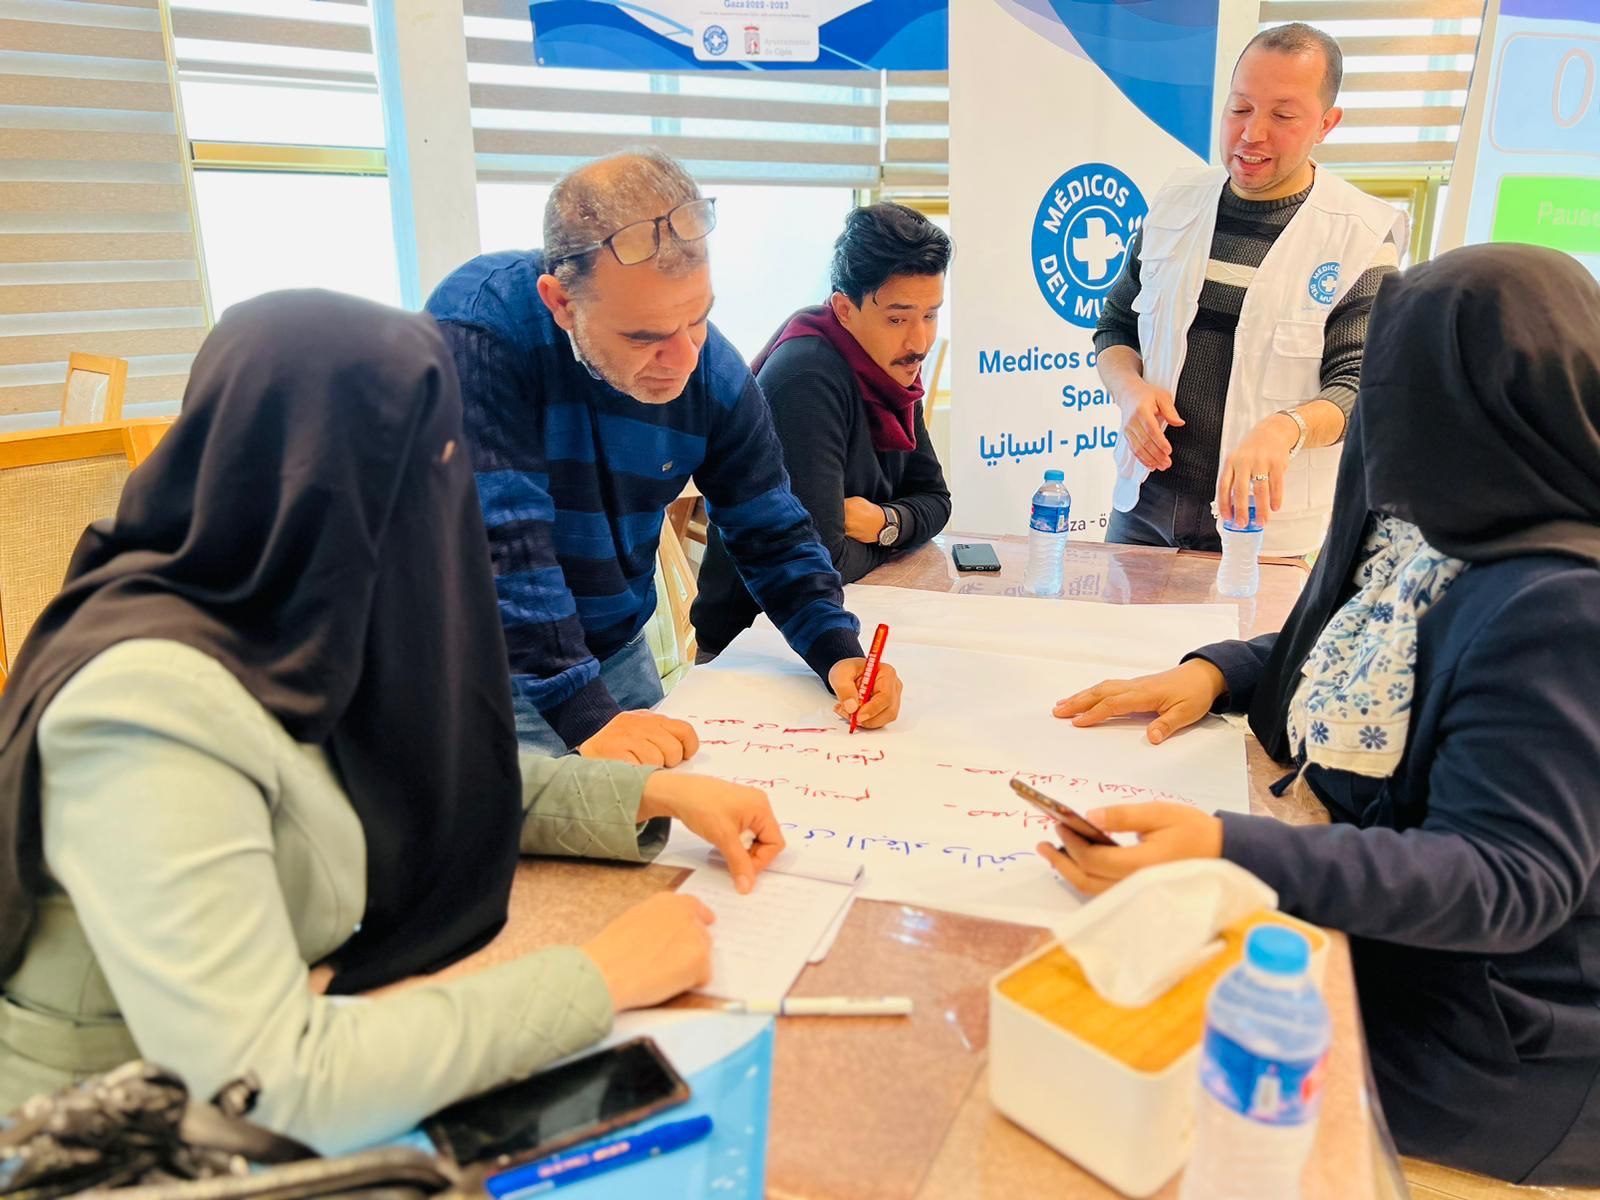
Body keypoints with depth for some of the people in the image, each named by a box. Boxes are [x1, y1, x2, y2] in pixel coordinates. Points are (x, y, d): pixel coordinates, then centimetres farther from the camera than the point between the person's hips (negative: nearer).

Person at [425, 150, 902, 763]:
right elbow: (494, 540, -30)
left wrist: (840, 654, -15)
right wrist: (585, 715, -33)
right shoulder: (478, 325, -26)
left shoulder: (716, 373, -10)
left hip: (615, 654, 5)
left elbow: (773, 535, -1)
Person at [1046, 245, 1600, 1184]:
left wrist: (1227, 854, -44)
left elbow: (1509, 879, -31)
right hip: (1353, 927, 7)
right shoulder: (1427, 533, 0)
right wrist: (1214, 672, -4)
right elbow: (1359, 656, 16)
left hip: (1464, 1034, -7)